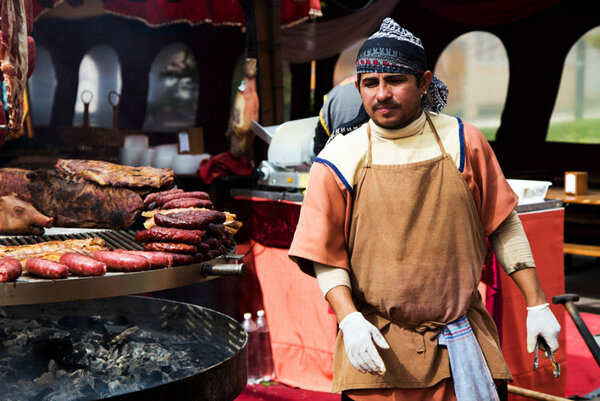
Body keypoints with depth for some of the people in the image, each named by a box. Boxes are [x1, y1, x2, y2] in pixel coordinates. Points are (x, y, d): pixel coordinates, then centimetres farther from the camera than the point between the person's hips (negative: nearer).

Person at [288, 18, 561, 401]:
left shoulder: (463, 142, 1)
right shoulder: (339, 161, -3)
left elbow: (504, 227, 7)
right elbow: (326, 256, 0)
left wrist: (537, 304, 6)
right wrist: (349, 319, -14)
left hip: (462, 338, 1)